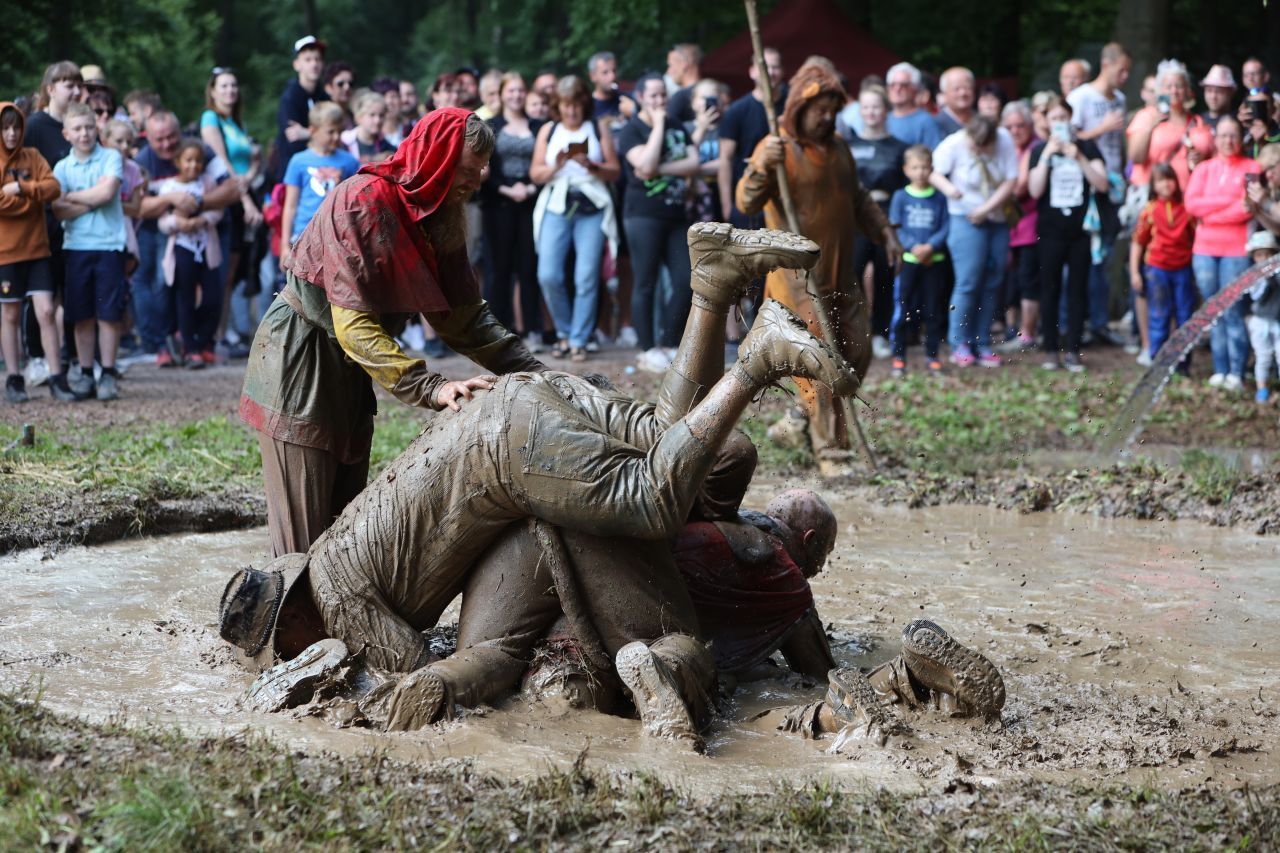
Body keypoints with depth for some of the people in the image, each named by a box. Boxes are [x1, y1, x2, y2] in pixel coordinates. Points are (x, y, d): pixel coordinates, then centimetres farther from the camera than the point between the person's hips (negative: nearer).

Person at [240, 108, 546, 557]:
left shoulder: (439, 219, 0)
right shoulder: (361, 202, -25)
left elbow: (464, 315, 3)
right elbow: (354, 324, -31)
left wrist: (537, 372, -10)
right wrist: (431, 388, -40)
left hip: (347, 373, 9)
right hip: (299, 361, -9)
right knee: (304, 540, -9)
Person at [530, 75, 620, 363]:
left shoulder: (598, 130, 9)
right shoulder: (548, 131, 12)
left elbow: (614, 171, 5)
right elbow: (535, 174, 8)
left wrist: (592, 166, -14)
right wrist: (555, 166, -11)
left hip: (591, 209, -1)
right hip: (556, 207, 1)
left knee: (587, 279, -8)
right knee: (548, 276, -10)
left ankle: (578, 340, 1)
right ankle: (564, 333, 10)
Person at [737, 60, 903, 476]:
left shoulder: (839, 148, 14)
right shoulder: (778, 149, -10)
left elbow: (859, 199, 27)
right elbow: (747, 202, -21)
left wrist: (885, 231, 16)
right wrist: (763, 168, -38)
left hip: (841, 274, 8)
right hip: (798, 274, -8)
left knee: (857, 352, 10)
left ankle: (804, 418, 26)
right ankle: (830, 452, -7)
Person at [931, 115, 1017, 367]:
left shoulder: (1005, 140, -6)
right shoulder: (952, 145, -12)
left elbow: (1011, 181, -5)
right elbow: (934, 173, -8)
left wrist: (986, 209, -13)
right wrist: (947, 187, -30)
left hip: (997, 220, 4)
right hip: (966, 221, -4)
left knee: (992, 283, 5)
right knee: (968, 282, -12)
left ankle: (982, 344, 11)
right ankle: (960, 345, -4)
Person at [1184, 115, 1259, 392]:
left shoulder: (1251, 168, 3)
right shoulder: (1204, 169, 13)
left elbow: (1248, 209, -10)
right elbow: (1192, 203, -1)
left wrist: (1210, 212, -8)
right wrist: (1229, 201, -9)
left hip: (1236, 250, -4)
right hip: (1205, 250, 4)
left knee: (1233, 311, -8)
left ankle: (1236, 373, -5)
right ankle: (1220, 370, 10)